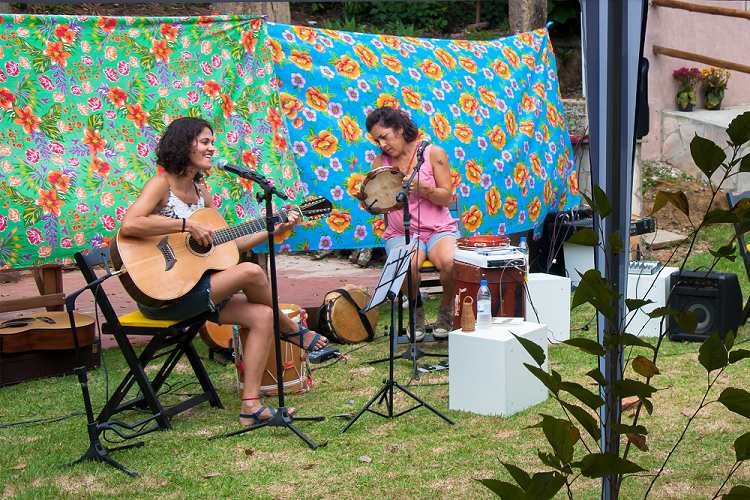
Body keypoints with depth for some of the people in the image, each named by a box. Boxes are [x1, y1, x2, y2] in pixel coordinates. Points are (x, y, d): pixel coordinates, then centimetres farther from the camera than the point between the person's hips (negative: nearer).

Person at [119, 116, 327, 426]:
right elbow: (128, 226, -28)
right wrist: (187, 225, -24)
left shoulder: (200, 190, 14)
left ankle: (250, 405, -12)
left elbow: (232, 243, 16)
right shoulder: (161, 184, -10)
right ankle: (292, 331, 6)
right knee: (250, 272, -22)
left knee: (262, 315, -12)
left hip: (194, 289, 8)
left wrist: (276, 230, 7)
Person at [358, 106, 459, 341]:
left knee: (451, 263, -33)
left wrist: (421, 188, -21)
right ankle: (417, 310, -2)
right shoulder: (380, 162, 7)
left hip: (439, 229, -1)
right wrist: (366, 199, -16)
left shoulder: (433, 153, 1)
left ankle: (446, 309, -1)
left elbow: (447, 198, -4)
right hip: (401, 234, 1)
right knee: (407, 265, -34)